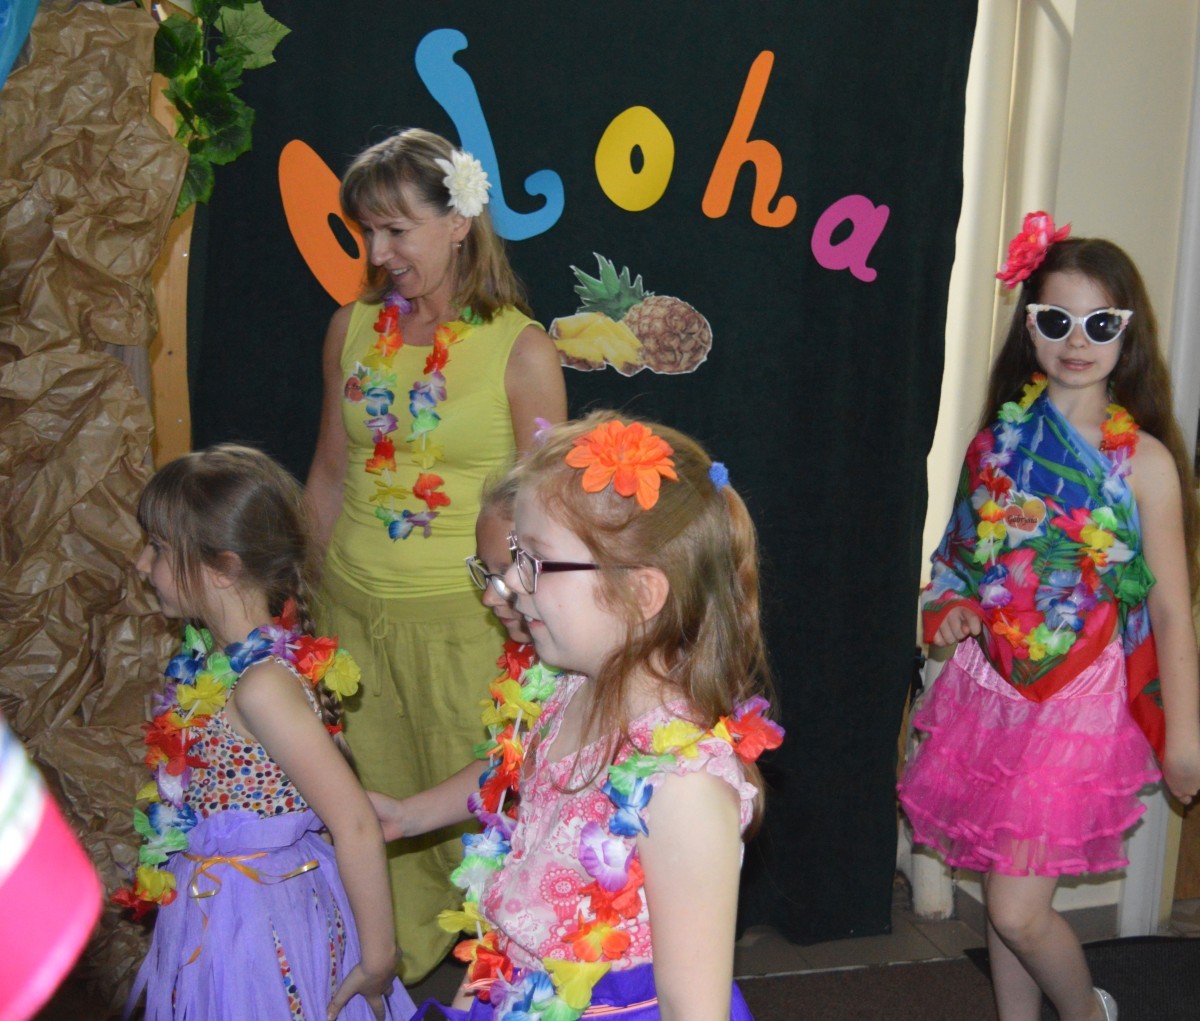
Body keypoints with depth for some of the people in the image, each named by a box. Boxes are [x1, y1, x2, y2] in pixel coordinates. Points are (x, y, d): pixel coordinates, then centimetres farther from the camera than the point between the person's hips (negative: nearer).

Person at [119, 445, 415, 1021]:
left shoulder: (261, 687, -26)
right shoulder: (210, 657, 1)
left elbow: (356, 825, -26)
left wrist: (378, 956, -20)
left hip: (259, 925, -8)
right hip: (211, 915, 8)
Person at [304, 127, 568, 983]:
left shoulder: (522, 350, -9)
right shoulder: (352, 329, 4)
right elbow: (330, 472, 13)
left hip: (466, 617, -4)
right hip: (355, 608, 4)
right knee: (370, 799, 16)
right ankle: (390, 966, 38)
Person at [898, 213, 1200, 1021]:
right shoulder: (1001, 440, 4)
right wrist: (953, 607, -2)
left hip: (1079, 698, -4)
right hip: (992, 686, 4)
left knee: (1018, 907, -3)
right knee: (1003, 889, 13)